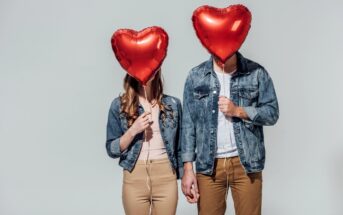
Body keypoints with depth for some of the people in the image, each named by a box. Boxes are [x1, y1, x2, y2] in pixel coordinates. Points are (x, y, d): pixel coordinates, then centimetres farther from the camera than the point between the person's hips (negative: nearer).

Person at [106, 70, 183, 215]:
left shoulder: (172, 104, 3)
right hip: (134, 178, 0)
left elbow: (180, 147, 7)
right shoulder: (119, 105, -1)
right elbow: (112, 150, 0)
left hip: (166, 177, 1)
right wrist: (133, 130, -14)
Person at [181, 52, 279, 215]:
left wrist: (238, 111, -14)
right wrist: (188, 168, -2)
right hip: (208, 165, 1)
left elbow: (272, 113, 2)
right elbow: (188, 123, 2)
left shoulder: (256, 72, 1)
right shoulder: (196, 76, 2)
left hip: (246, 162, 0)